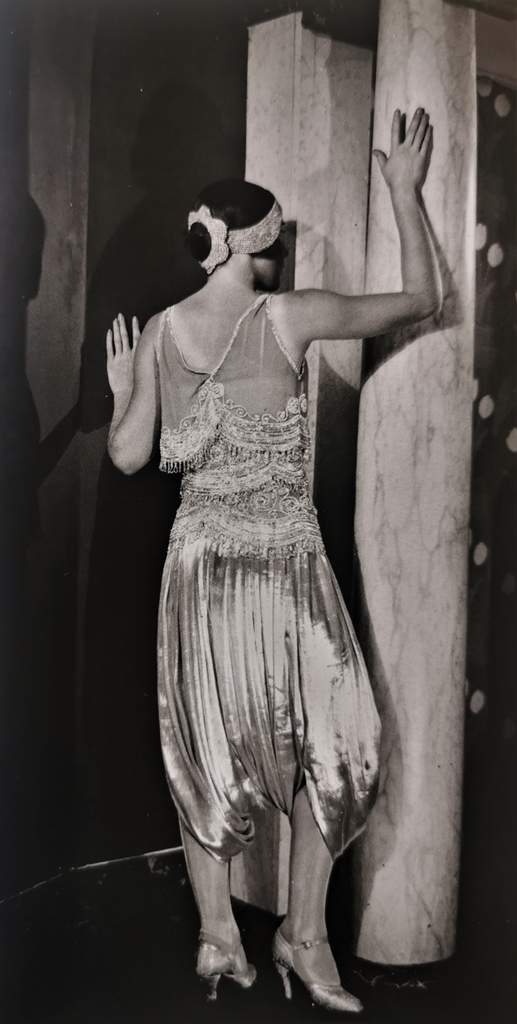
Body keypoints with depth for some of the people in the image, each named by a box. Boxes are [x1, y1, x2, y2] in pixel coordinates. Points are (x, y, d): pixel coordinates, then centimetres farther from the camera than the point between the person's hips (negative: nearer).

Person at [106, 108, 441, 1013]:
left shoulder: (160, 334, 0)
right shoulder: (292, 317, -10)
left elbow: (128, 455, 4)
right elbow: (423, 298, -1)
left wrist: (119, 389, 22)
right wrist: (404, 191, 7)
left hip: (201, 559, 4)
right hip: (285, 562, -4)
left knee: (210, 746, 14)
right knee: (324, 739, 12)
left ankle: (218, 937, 25)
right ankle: (304, 935, 19)